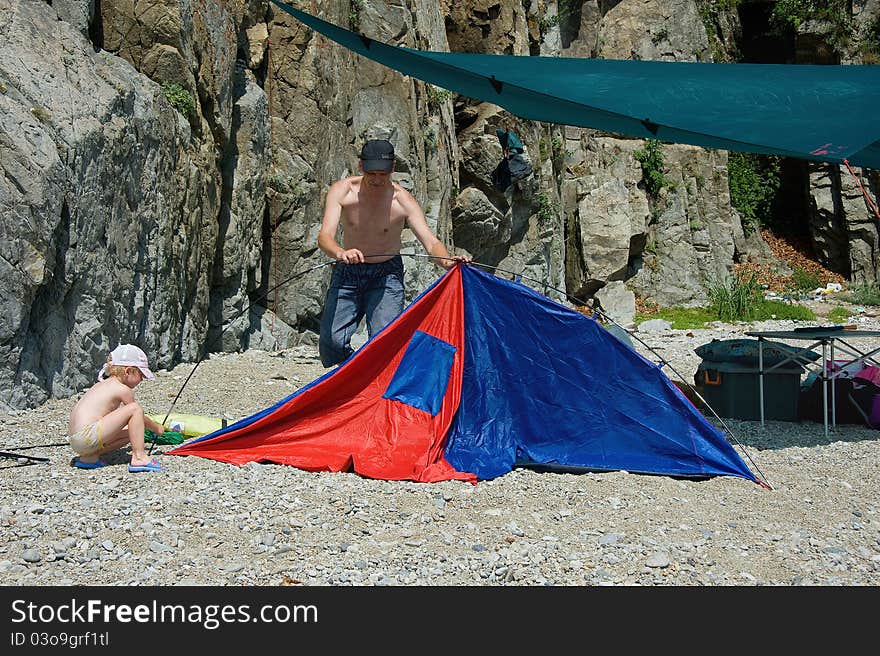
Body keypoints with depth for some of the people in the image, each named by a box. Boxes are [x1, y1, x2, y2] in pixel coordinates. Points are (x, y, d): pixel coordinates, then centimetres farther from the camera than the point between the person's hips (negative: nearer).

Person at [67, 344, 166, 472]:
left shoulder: (102, 385, 24)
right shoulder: (122, 389, -3)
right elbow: (138, 414, 8)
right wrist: (157, 428, 26)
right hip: (87, 436, -10)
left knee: (130, 431, 22)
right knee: (135, 408, -10)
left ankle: (90, 457, 11)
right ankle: (139, 457, -12)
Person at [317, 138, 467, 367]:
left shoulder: (402, 201, -16)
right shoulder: (341, 191, -15)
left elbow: (430, 242, -23)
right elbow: (325, 237, -26)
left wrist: (447, 260, -47)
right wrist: (341, 253, -51)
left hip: (386, 275, -1)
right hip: (347, 273, 1)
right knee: (331, 341, -8)